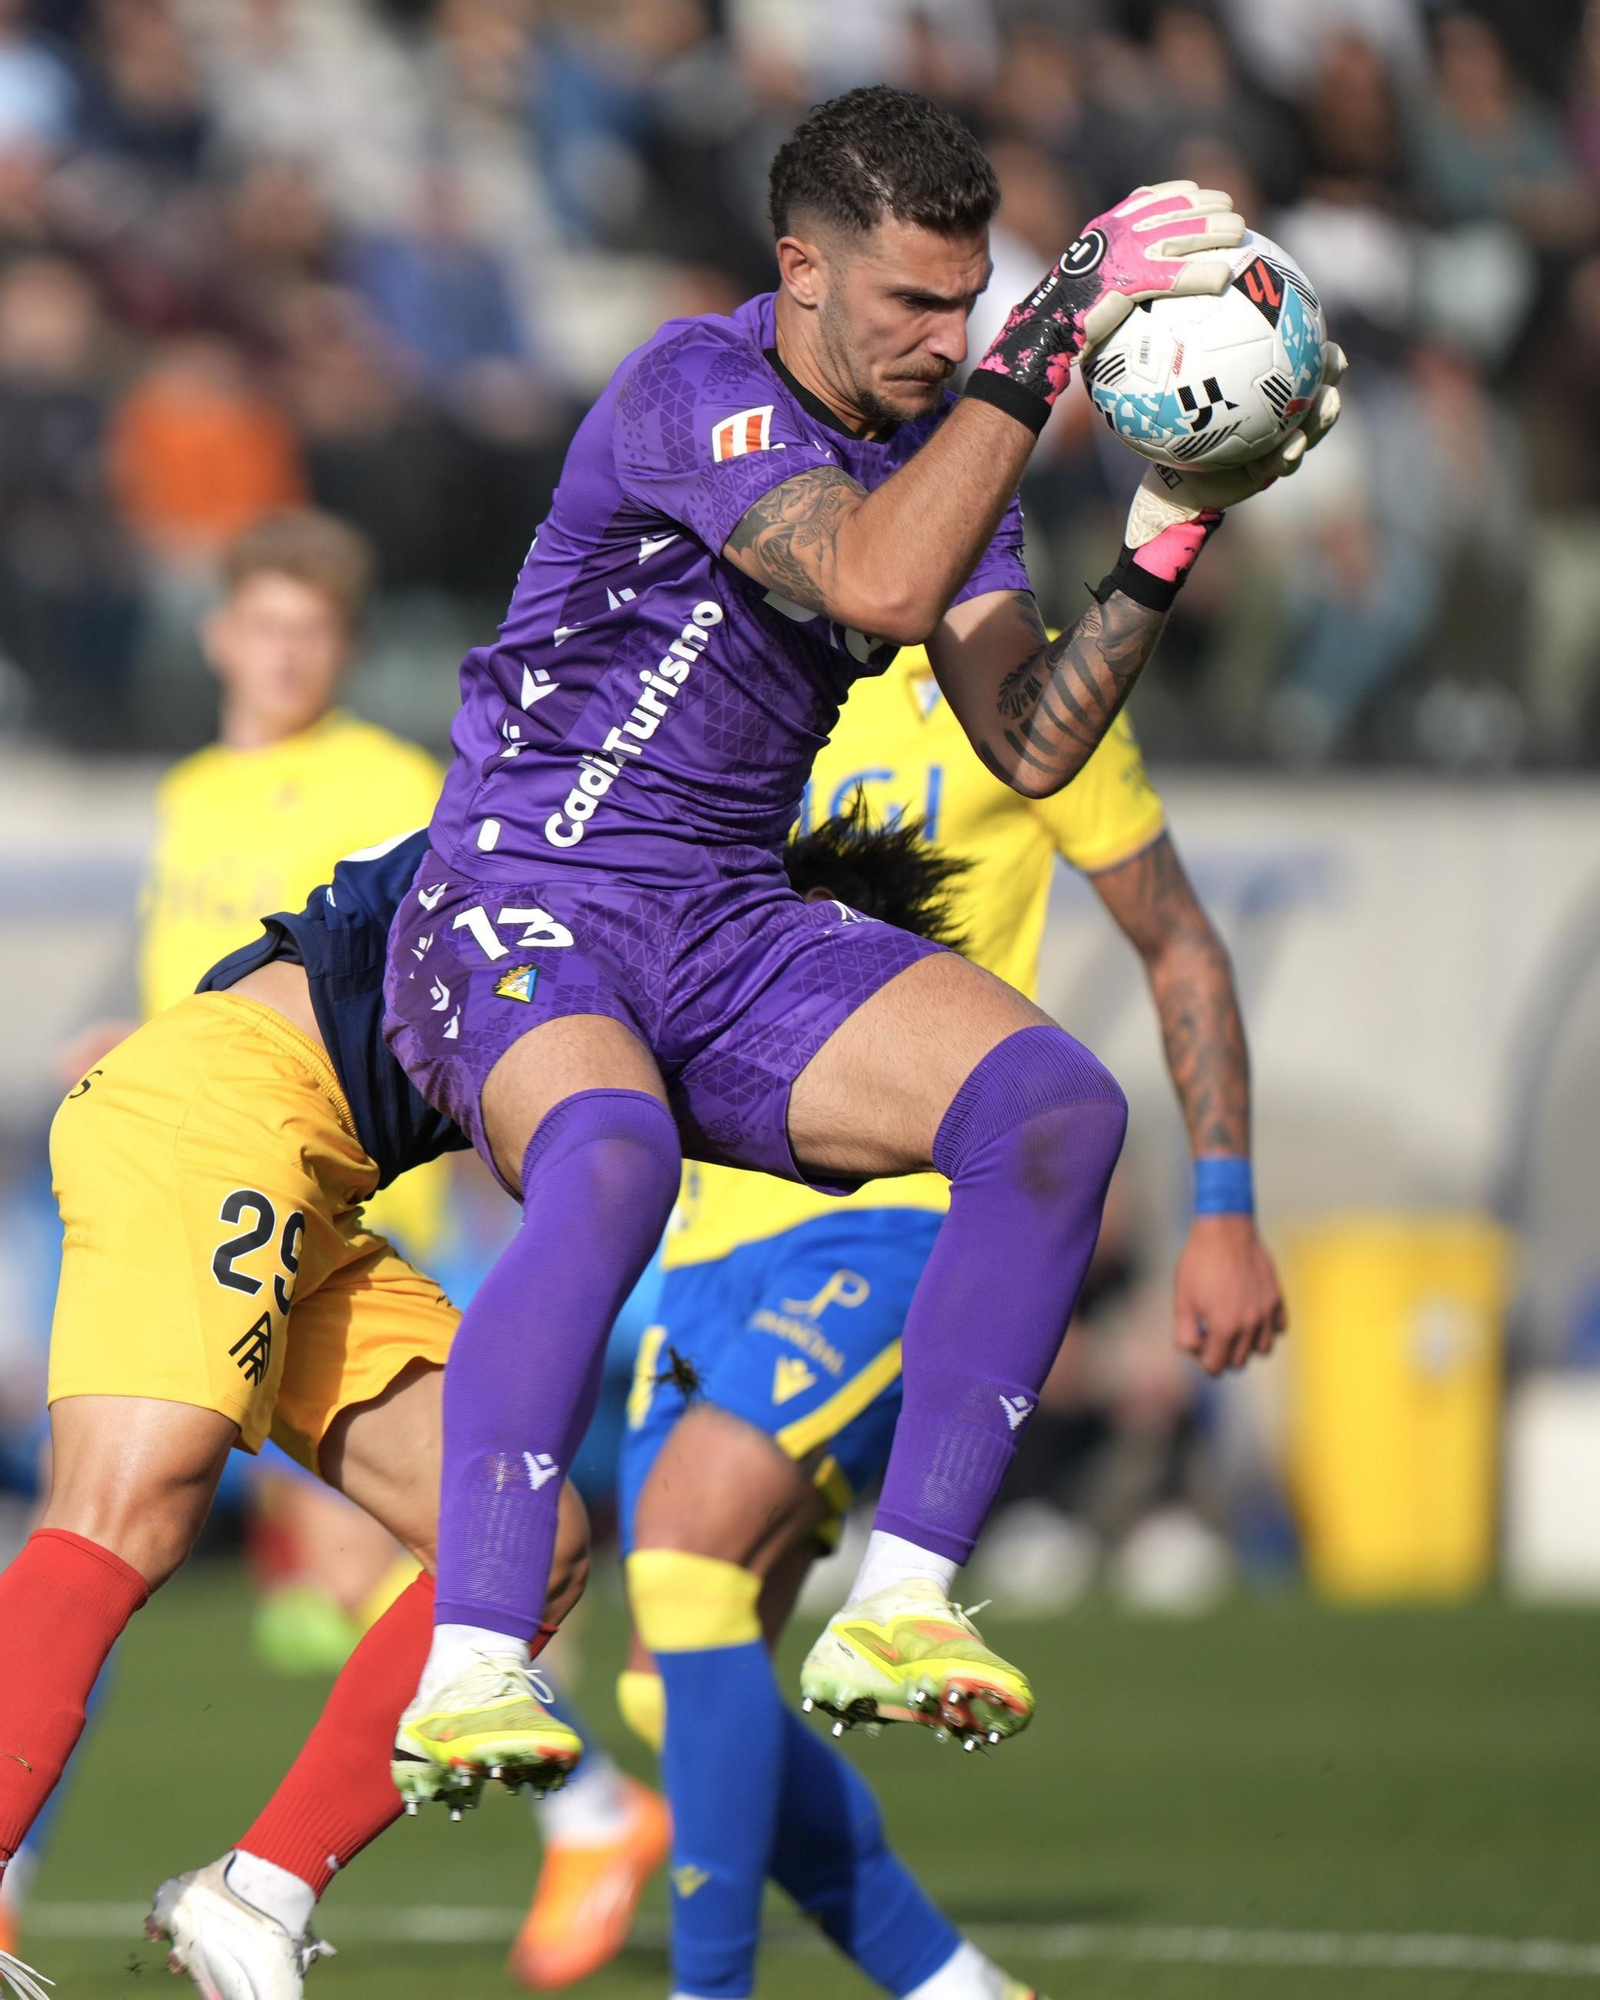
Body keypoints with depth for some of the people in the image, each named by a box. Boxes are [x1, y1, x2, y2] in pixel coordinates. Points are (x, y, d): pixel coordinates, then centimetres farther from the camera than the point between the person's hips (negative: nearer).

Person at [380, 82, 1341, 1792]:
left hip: (733, 929, 7)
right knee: (610, 1157, -40)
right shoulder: (698, 389, -14)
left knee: (1056, 1104, -18)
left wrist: (1168, 539, -3)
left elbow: (1027, 746, 8)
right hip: (519, 905, -7)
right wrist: (1049, 343, -30)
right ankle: (464, 1675, -41)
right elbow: (875, 583, -31)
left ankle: (897, 1606, -19)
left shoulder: (943, 436, 10)